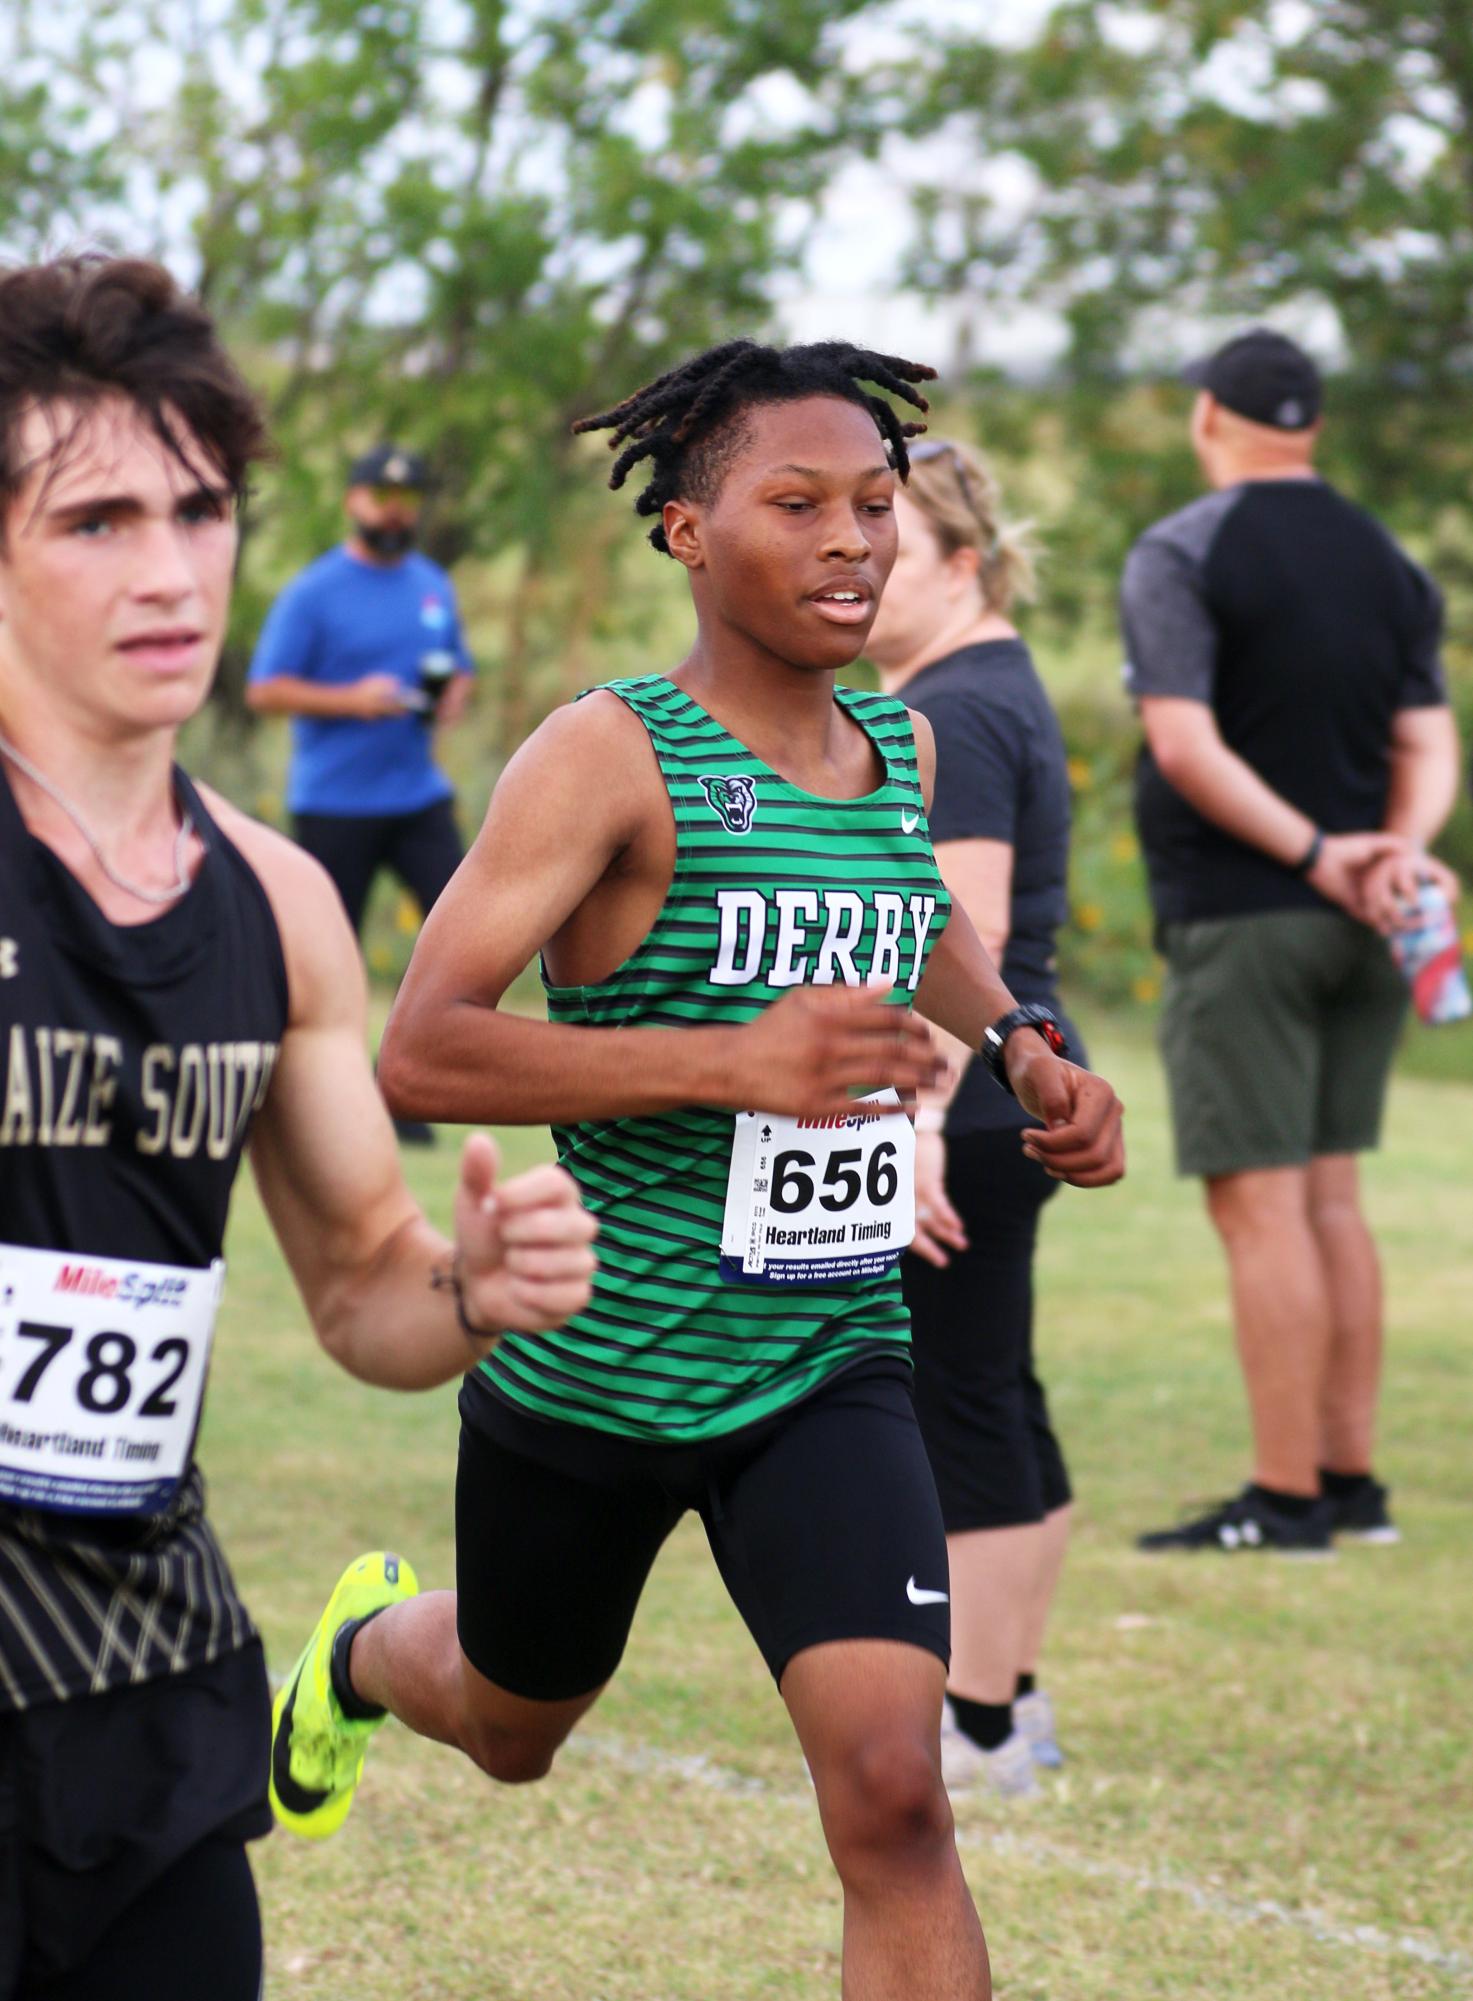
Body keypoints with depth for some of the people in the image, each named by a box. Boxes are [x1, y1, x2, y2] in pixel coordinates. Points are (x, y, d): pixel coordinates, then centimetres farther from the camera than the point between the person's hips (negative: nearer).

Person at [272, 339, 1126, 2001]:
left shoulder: (903, 748, 3)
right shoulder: (612, 757, -17)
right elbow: (418, 1053, -26)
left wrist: (1025, 1050, 10)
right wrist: (736, 1061, -35)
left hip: (830, 1376, 3)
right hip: (592, 1369, -3)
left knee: (891, 1794, -16)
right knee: (509, 1727, 24)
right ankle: (364, 1658, 61)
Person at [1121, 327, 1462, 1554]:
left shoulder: (1181, 555, -7)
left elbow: (1186, 746, -17)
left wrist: (1315, 853, -15)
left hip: (1239, 922, -7)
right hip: (1358, 938, 7)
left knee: (1260, 1204, -6)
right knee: (1331, 1196, 13)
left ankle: (1287, 1498, -6)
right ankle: (1351, 1477, 16)